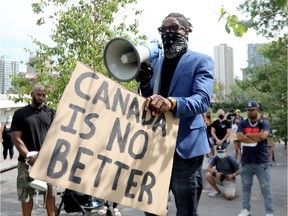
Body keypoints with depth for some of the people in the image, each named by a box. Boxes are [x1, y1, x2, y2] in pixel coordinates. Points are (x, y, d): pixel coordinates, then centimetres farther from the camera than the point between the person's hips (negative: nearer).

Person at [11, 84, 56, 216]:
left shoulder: (50, 113, 9)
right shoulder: (20, 113, 3)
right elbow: (16, 138, -3)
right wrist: (29, 156, -15)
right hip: (27, 161, -1)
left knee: (51, 192, 5)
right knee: (26, 194, 6)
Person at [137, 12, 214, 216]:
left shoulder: (201, 61, -2)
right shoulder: (155, 62, 14)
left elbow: (202, 99, -18)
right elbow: (149, 99, 15)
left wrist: (171, 103, -38)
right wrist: (144, 84, -8)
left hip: (185, 146, -5)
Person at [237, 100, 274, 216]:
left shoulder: (264, 123, -1)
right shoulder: (242, 124, 4)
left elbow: (263, 136, -20)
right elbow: (239, 137, -12)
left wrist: (248, 135, -9)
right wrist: (257, 138, -12)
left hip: (262, 162, -2)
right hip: (246, 161, 2)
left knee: (266, 188, 5)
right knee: (246, 187, 12)